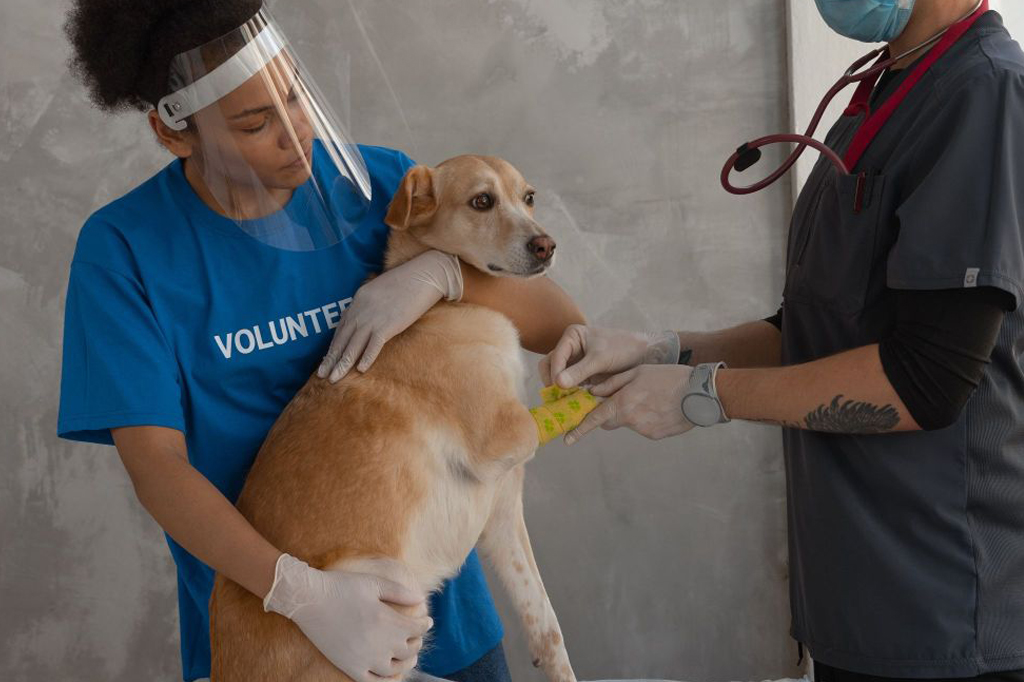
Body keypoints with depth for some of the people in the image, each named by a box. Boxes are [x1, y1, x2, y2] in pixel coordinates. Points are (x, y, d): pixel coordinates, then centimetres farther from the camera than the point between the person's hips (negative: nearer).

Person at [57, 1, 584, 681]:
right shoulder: (122, 248, -12)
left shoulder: (381, 182, -6)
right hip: (253, 614, -2)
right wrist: (301, 591, -30)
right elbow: (156, 465, -17)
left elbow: (562, 325, -5)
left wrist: (441, 272, -24)